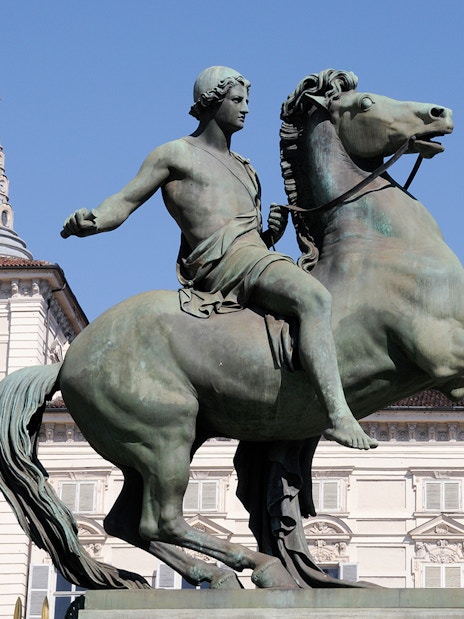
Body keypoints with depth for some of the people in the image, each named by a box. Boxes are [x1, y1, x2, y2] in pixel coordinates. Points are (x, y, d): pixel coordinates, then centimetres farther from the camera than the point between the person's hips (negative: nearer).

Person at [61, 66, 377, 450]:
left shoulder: (243, 168, 30)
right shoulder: (175, 155, 9)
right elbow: (121, 205, 3)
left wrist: (273, 234, 8)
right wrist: (87, 221, -19)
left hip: (257, 254, 9)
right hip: (224, 261, -9)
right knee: (315, 299, -33)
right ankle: (339, 415, -44)